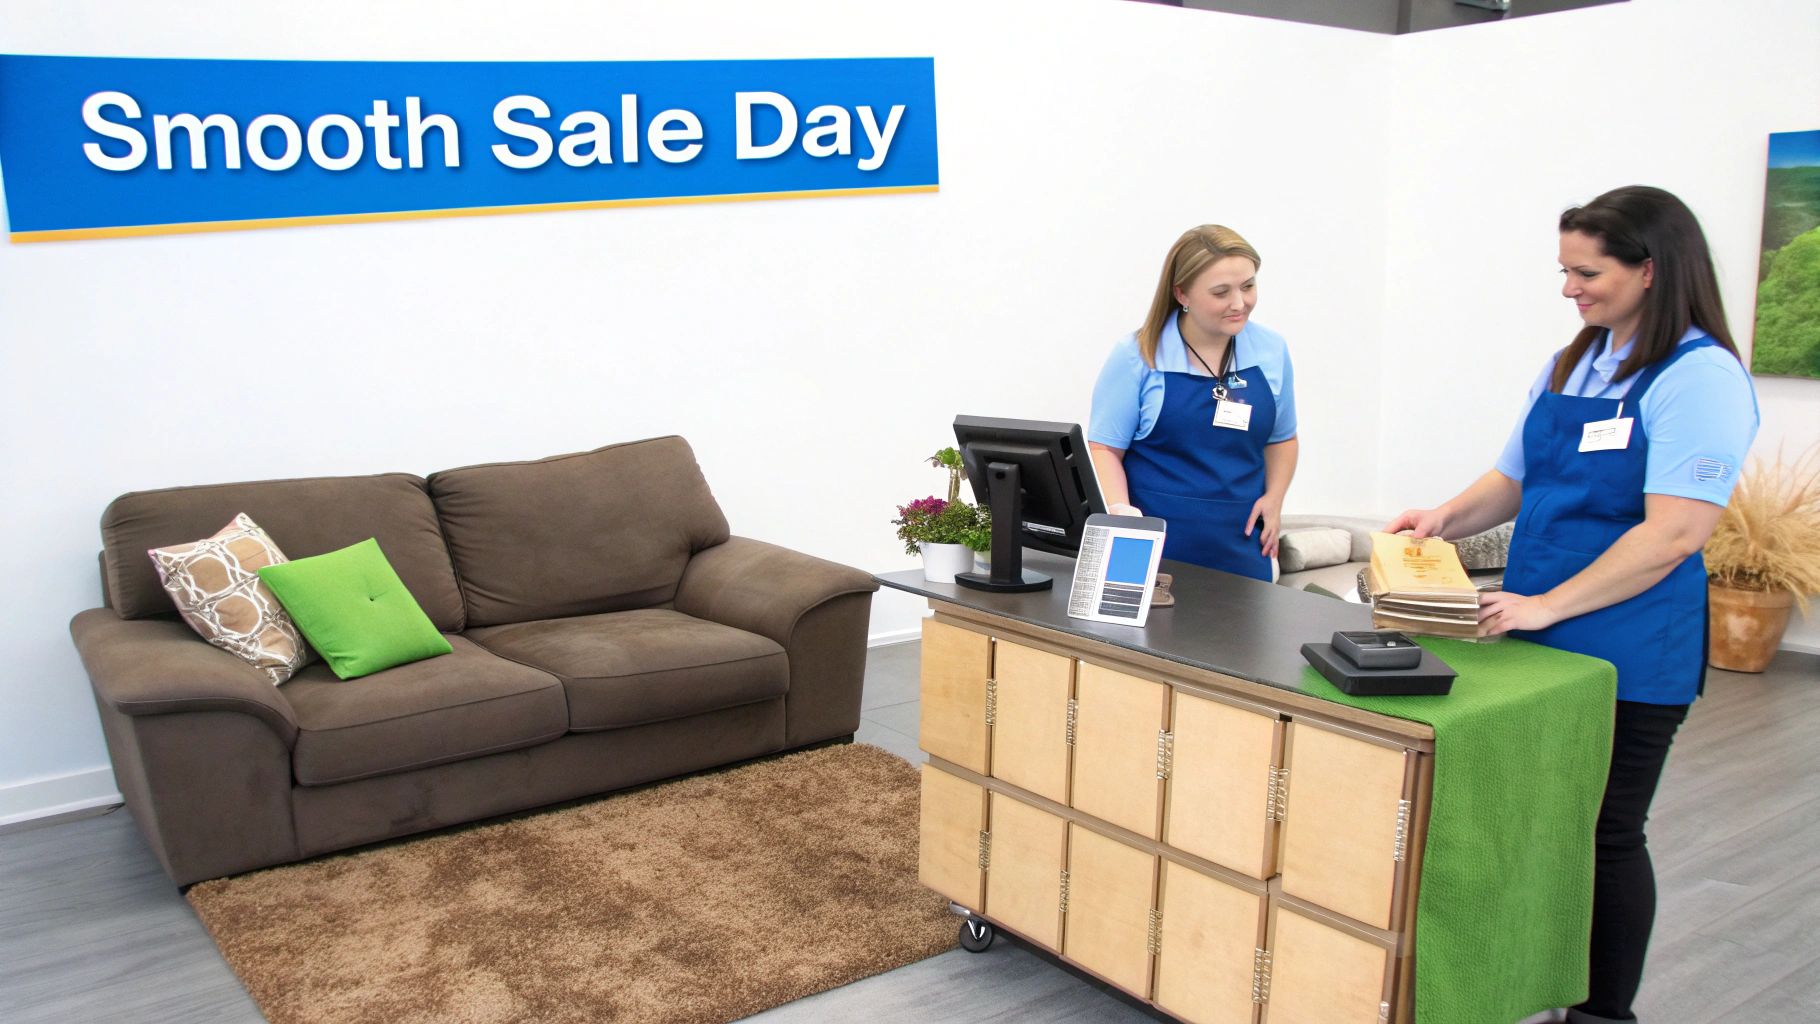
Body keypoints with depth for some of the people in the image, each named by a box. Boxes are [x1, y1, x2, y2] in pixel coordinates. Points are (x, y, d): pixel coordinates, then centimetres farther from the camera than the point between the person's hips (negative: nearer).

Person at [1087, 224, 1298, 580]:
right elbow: (1105, 447, -5)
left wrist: (1274, 498, 3)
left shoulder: (1271, 350, 6)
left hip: (1241, 543, 3)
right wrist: (1121, 510, -21)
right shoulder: (1137, 355, -6)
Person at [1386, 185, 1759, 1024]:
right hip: (1538, 639, 7)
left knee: (1605, 834, 6)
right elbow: (1514, 479, 17)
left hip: (1628, 656, -7)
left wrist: (1545, 605, -23)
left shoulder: (1700, 377, -14)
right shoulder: (1570, 364, 10)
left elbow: (1672, 534, -21)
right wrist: (1443, 520, -1)